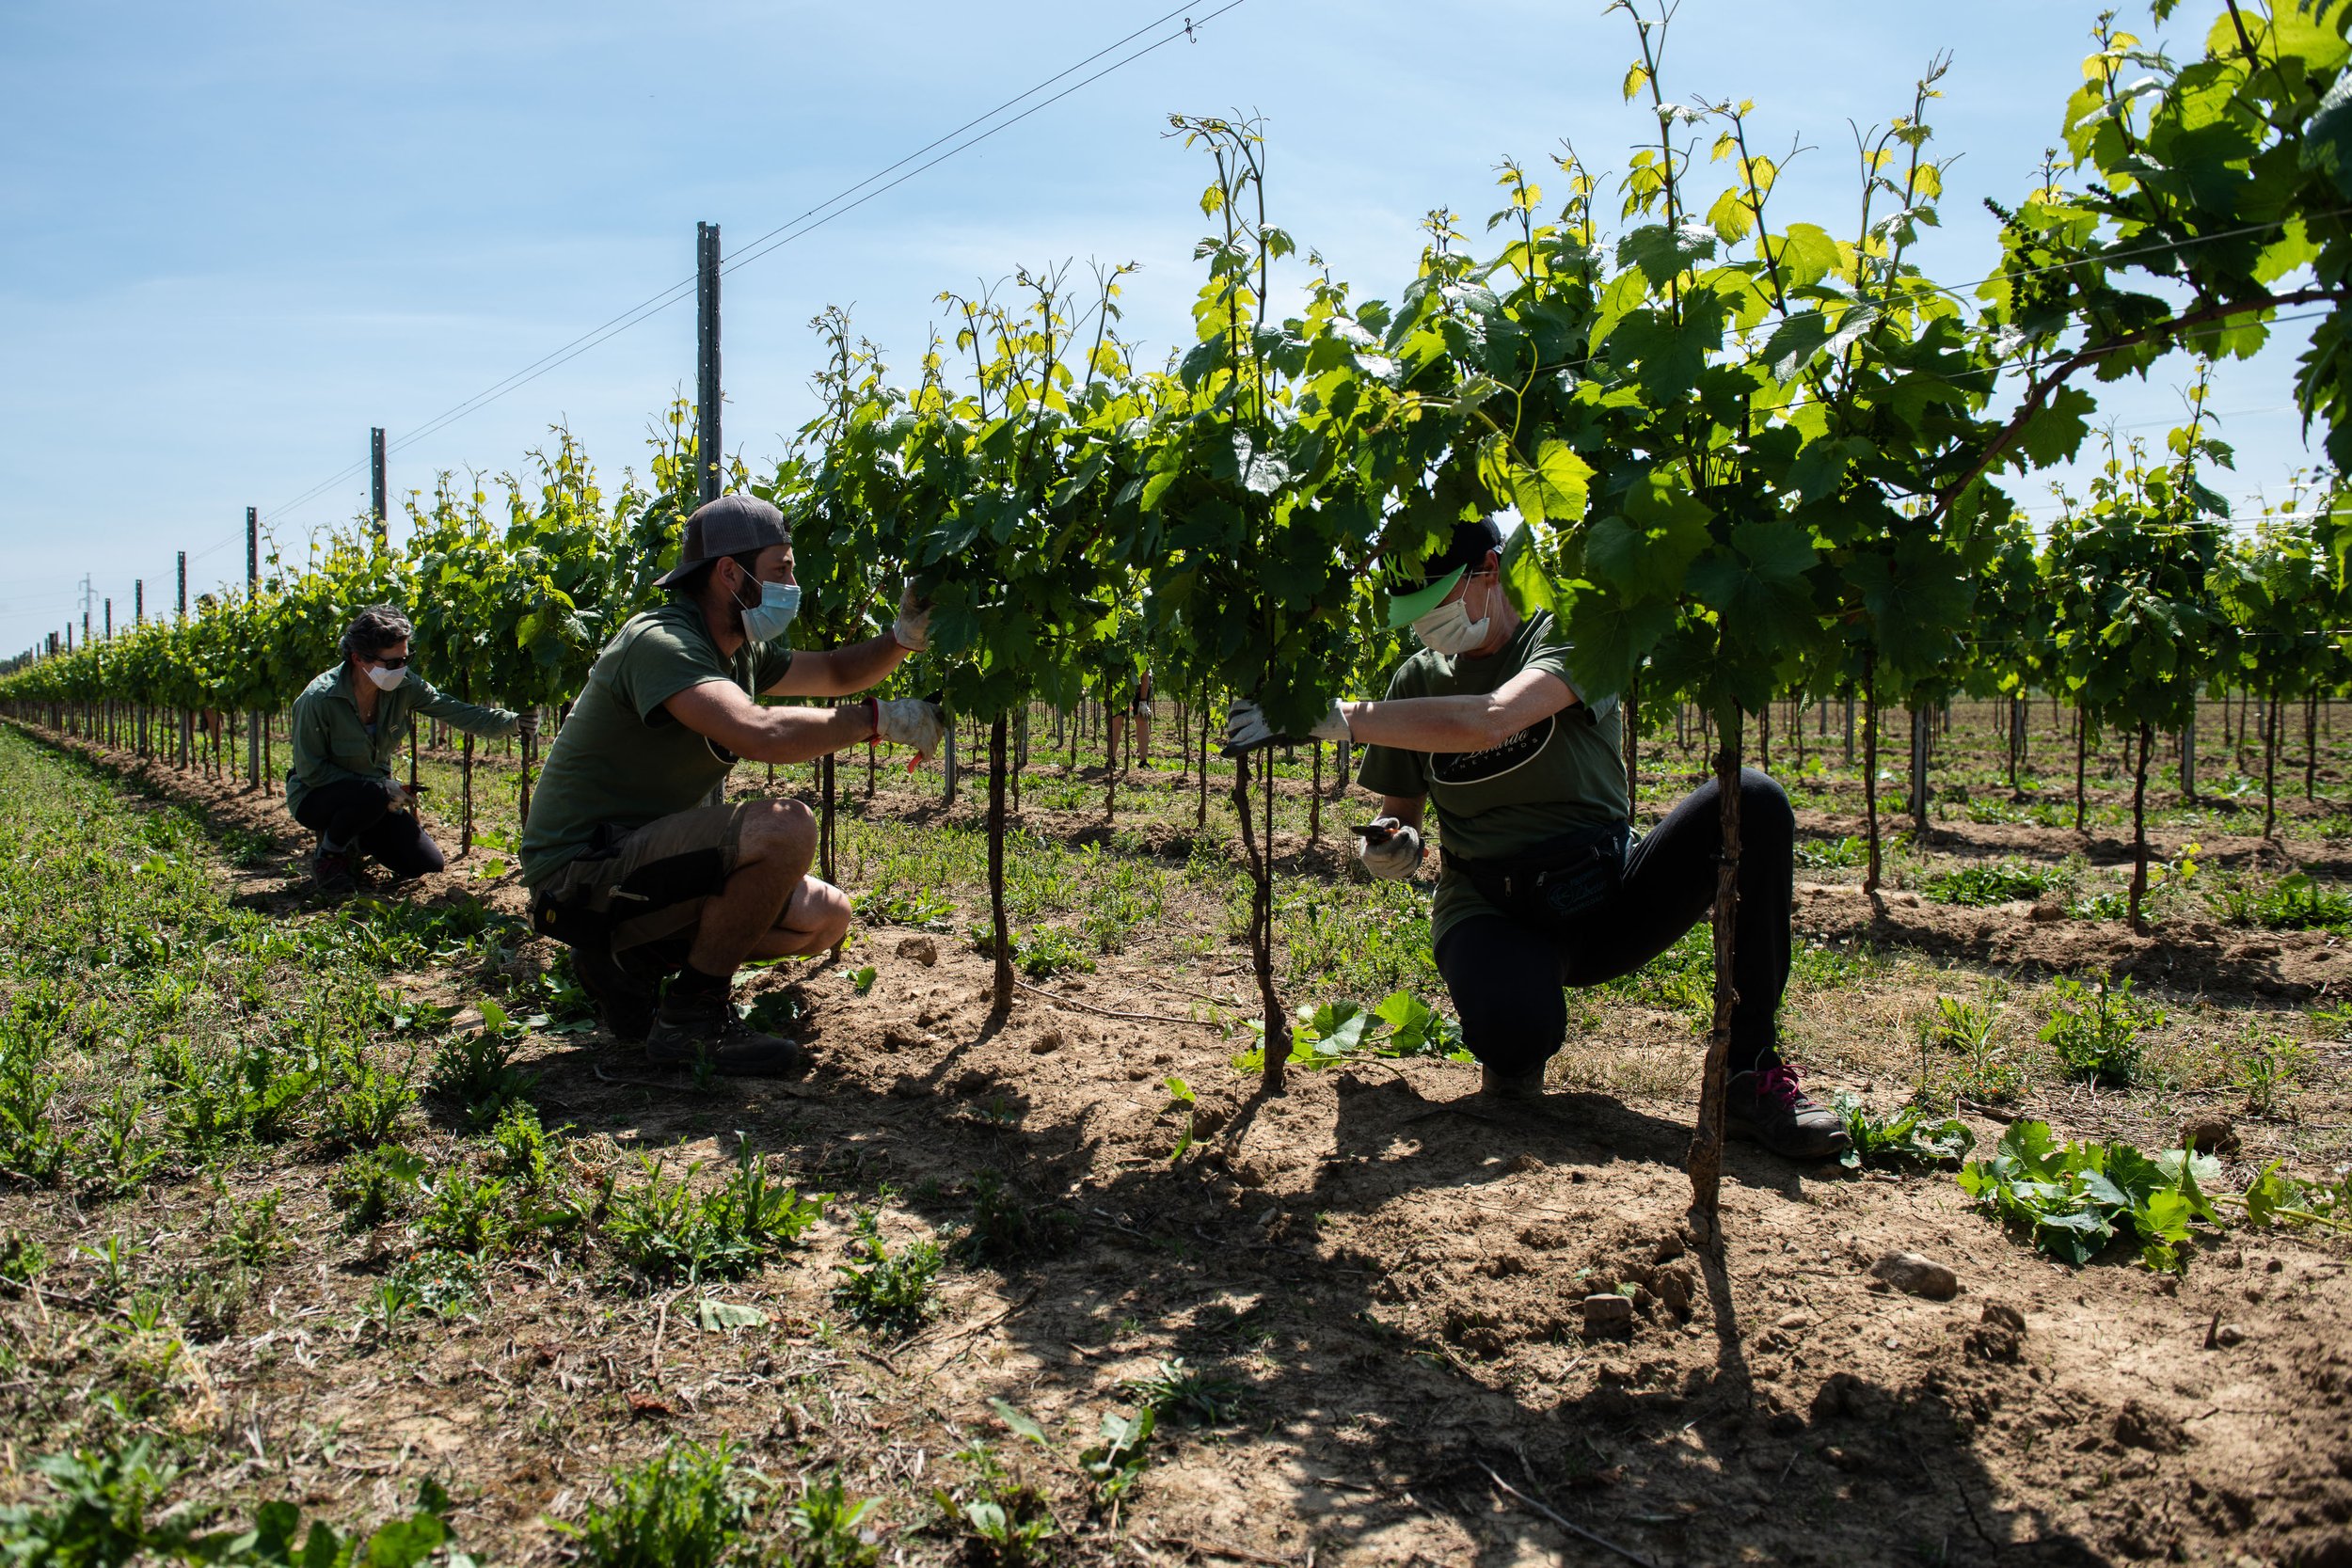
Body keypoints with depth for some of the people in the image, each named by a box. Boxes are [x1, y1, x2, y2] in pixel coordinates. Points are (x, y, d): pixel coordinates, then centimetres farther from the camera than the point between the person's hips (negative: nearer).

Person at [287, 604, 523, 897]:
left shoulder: (403, 686, -14)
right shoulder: (318, 699, -27)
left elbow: (454, 711, -16)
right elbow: (310, 770, -22)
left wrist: (513, 722, -32)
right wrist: (381, 788, -27)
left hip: (375, 796, 5)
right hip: (317, 796, -5)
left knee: (428, 865, -4)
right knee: (372, 796, -38)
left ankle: (356, 841, 22)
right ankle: (328, 857, -8)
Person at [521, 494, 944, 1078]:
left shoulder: (738, 653, 10)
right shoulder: (659, 643, -21)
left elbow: (834, 672, 23)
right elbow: (763, 734, -37)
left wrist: (903, 637, 2)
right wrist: (881, 718, -25)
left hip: (639, 856, 10)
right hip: (581, 869, -10)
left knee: (827, 917, 8)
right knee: (785, 828, -30)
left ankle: (630, 957, 12)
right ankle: (691, 1019, -14)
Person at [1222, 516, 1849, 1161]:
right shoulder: (1417, 680, 7)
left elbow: (1489, 721, -28)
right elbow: (1398, 814, 15)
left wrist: (1338, 717, -31)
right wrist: (1386, 846, -10)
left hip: (1610, 895, 0)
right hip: (1495, 912, 1)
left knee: (1751, 801, -29)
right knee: (1513, 1032, -37)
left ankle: (1752, 1070, -19)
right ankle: (1513, 1051, 4)